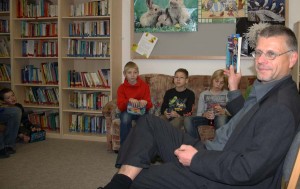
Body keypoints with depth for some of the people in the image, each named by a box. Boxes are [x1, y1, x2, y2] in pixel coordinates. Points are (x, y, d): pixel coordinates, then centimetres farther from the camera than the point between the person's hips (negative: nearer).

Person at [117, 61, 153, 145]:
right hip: (127, 111, 0)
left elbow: (149, 105, -4)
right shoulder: (122, 88, -1)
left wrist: (145, 103, -29)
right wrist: (129, 101, -32)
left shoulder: (144, 86, 0)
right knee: (125, 117, -35)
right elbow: (120, 106, -11)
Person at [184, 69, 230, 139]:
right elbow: (199, 114, 9)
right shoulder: (203, 94, 19)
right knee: (188, 120, -29)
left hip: (222, 117, -2)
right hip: (207, 117, 2)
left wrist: (223, 112, -19)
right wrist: (204, 115, -14)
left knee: (221, 118, -41)